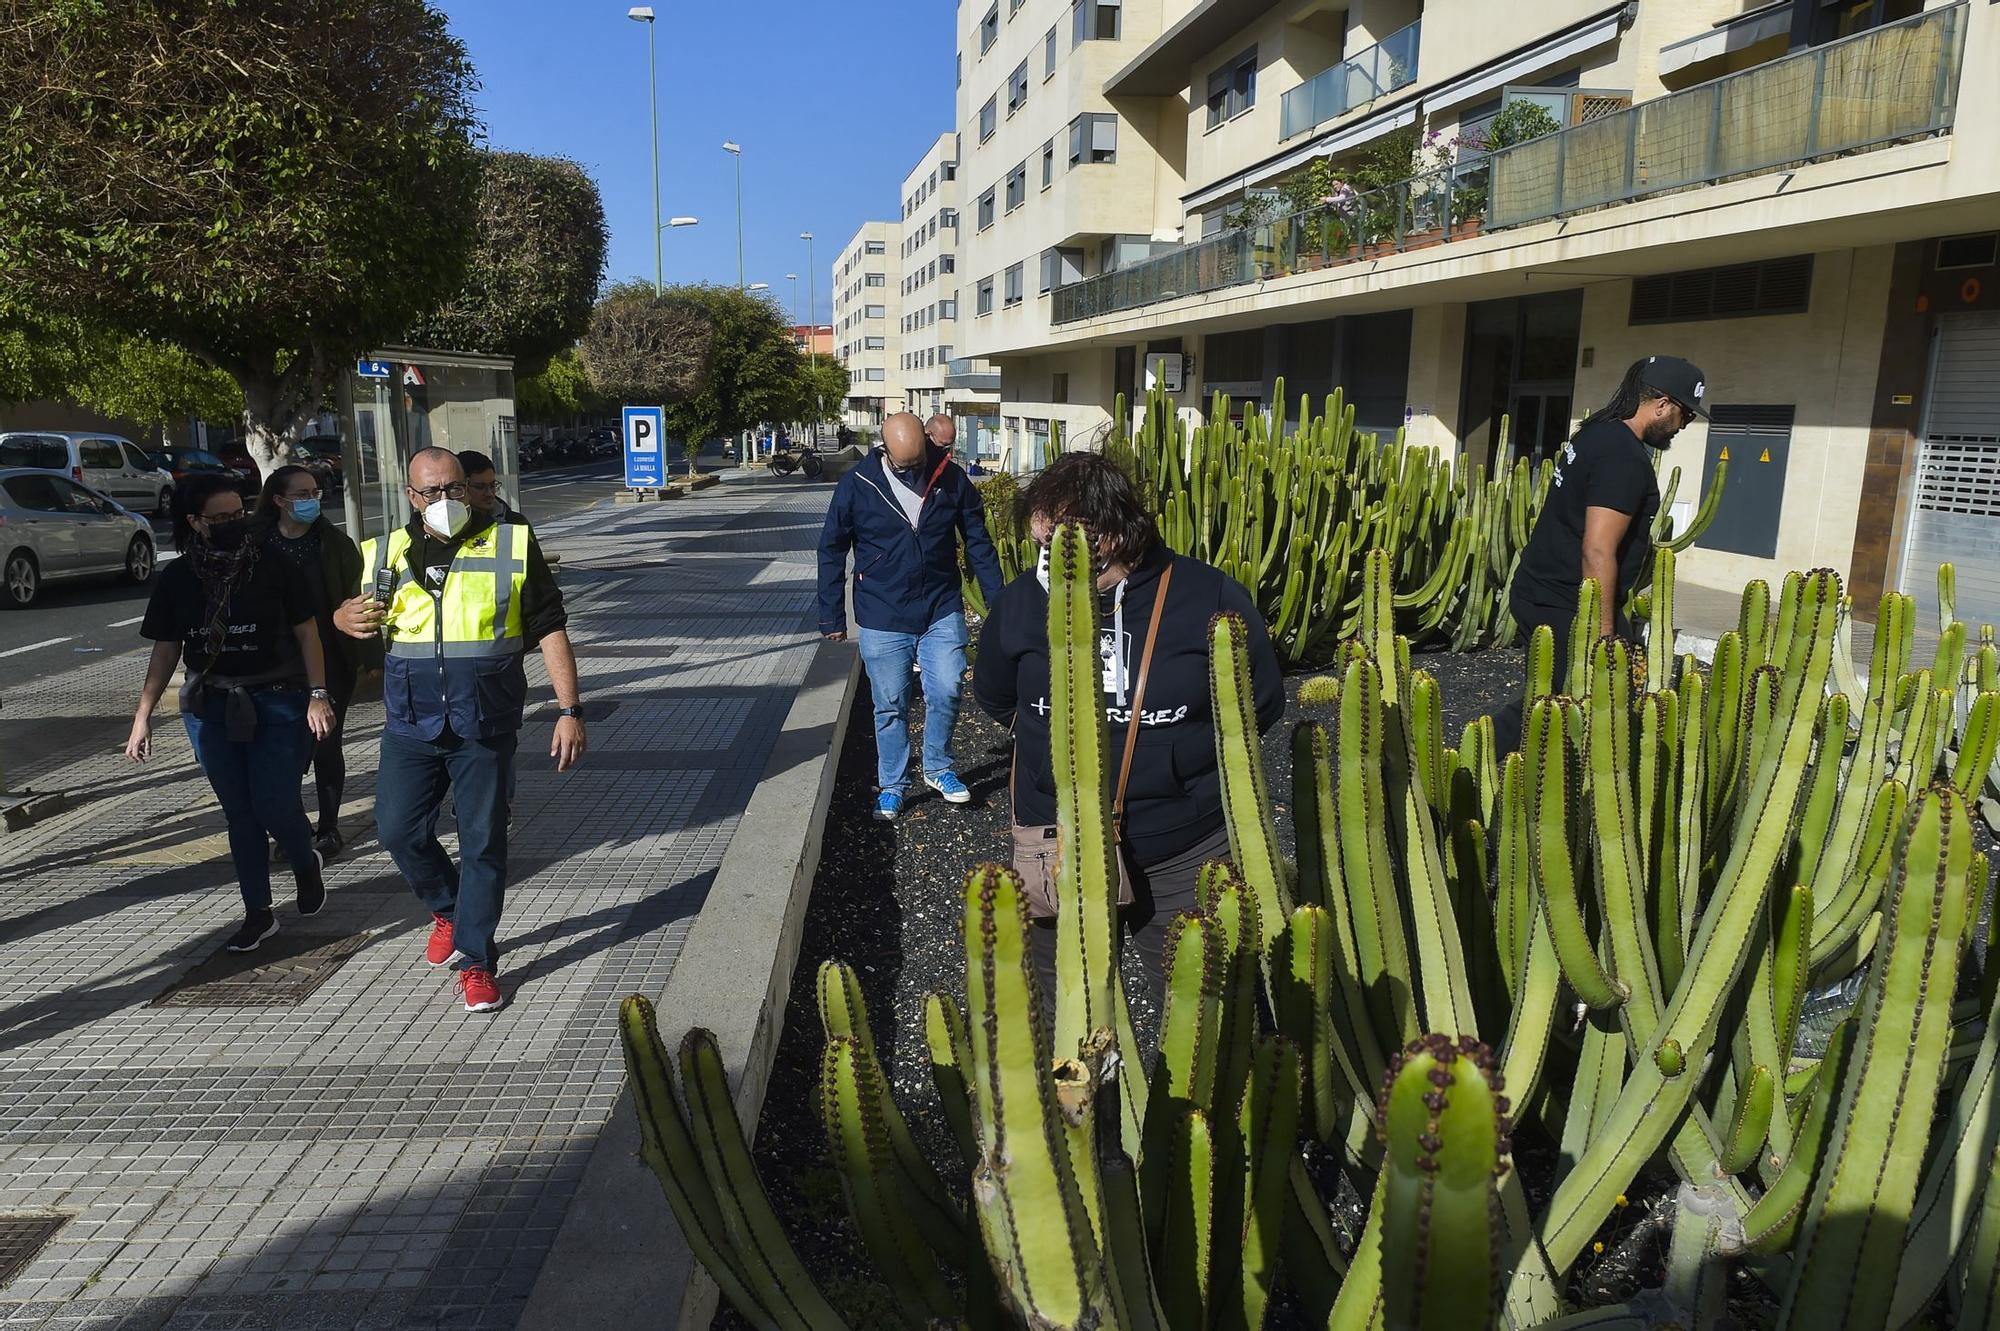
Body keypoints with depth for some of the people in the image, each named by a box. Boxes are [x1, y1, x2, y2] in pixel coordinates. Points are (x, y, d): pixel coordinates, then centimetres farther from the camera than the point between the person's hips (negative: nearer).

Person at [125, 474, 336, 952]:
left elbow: (306, 631, -1)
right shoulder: (177, 578, 4)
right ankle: (258, 913, 18)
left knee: (275, 804, -7)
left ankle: (306, 865, 27)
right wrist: (143, 714, 3)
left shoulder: (273, 567, -4)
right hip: (211, 708, 3)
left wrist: (318, 694, -9)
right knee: (239, 812, 7)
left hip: (277, 702, -3)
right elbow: (166, 649, 8)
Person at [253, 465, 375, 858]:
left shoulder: (334, 543, -1)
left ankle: (328, 830, 16)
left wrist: (367, 655, -3)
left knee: (325, 745, 4)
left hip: (330, 661, -1)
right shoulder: (258, 544, 0)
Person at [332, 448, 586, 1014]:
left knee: (482, 843, 3)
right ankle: (449, 909, 33)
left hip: (485, 727, -3)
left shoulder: (512, 545, -3)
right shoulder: (386, 554, 6)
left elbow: (550, 629, -4)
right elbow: (345, 609, 21)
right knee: (398, 830, 4)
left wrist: (569, 711, -10)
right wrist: (345, 618, -6)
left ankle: (478, 962, 15)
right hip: (410, 726, 3)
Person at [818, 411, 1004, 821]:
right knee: (890, 706, 6)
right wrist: (832, 616, 0)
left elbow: (978, 542, 4)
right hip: (882, 618, -1)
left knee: (946, 691, -4)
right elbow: (832, 551, 0)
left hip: (942, 611, 1)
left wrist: (998, 602, 2)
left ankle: (938, 769, 22)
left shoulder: (951, 478, -5)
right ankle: (892, 787, 23)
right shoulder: (857, 485, -9)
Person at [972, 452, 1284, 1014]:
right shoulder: (1021, 602, -8)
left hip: (1186, 858, -2)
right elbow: (995, 699, 12)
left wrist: (1180, 750, -1)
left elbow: (1262, 705, 0)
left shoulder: (1211, 599, -15)